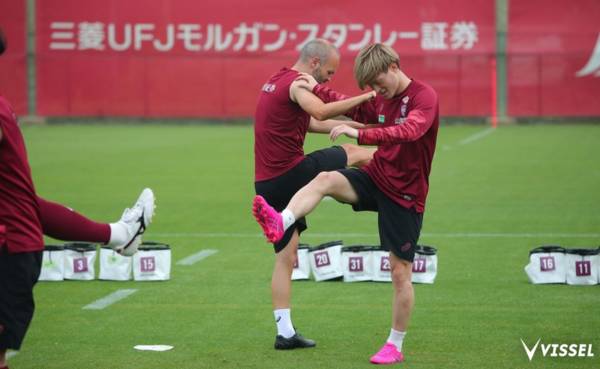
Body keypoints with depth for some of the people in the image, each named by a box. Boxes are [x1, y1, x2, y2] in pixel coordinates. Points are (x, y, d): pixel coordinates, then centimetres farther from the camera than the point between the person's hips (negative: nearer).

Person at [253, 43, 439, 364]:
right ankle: (281, 223, -45)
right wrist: (315, 89, 14)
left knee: (400, 272, 0)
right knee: (325, 180, -24)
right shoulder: (379, 101, 7)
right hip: (375, 178, 6)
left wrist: (360, 135, -45)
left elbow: (410, 130, -36)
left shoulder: (424, 97, -16)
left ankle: (395, 346, 13)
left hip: (405, 195, -5)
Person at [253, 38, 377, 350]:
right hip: (291, 174, -9)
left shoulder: (276, 82, 20)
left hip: (267, 184, 9)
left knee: (286, 257, 12)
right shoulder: (297, 82, -11)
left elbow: (311, 123, 30)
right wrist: (366, 97, -29)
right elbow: (320, 112, -32)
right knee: (353, 153, 11)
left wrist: (357, 125, 27)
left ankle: (285, 332, 12)